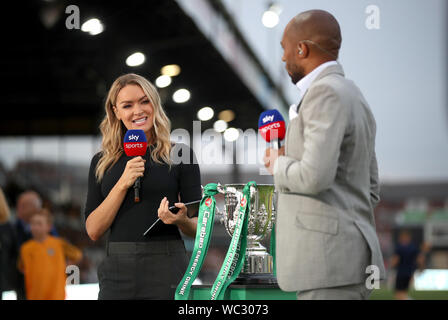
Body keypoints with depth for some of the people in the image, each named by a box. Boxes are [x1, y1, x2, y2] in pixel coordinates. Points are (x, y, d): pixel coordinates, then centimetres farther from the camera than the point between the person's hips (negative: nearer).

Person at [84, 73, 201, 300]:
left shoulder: (179, 155, 4)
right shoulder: (102, 162, 11)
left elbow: (197, 228, 4)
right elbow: (93, 230, 2)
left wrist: (181, 220, -18)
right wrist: (123, 184, -8)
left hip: (166, 267, -2)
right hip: (117, 270, 2)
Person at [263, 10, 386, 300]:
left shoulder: (326, 93, -11)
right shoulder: (355, 99, 21)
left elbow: (315, 176, -23)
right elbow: (369, 192, 23)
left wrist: (279, 164, -3)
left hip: (331, 259, -10)